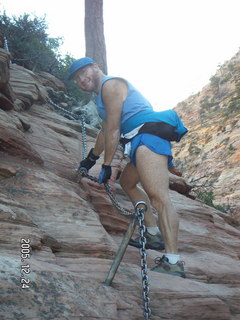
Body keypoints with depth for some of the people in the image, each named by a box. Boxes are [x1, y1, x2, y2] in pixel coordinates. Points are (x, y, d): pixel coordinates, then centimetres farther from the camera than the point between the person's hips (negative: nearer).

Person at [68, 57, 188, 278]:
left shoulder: (110, 84, -2)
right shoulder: (104, 93, 30)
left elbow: (113, 130, -8)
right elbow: (105, 131, 41)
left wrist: (106, 166, -4)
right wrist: (91, 158, 51)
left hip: (148, 134, -11)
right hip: (145, 139, 11)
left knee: (158, 197, -25)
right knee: (127, 182, 27)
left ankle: (173, 262, -34)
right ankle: (154, 235, 24)